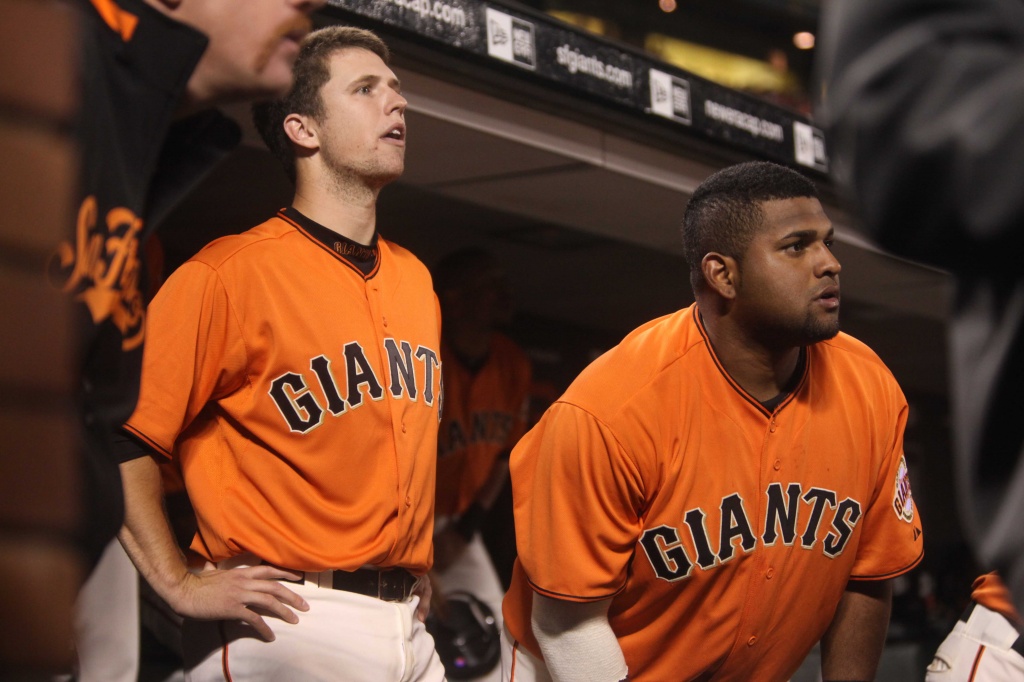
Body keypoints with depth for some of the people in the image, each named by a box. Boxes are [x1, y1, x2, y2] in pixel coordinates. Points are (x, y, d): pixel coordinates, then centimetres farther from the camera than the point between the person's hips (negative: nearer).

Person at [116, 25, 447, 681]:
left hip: (406, 622, 7)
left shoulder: (415, 279, 14)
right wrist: (181, 586, -15)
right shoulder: (231, 272, -10)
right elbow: (120, 436, -15)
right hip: (289, 624, -7)